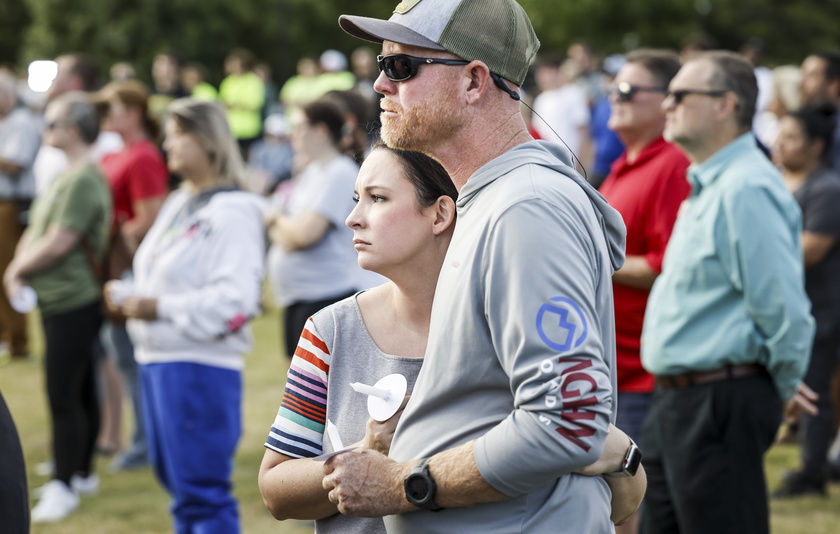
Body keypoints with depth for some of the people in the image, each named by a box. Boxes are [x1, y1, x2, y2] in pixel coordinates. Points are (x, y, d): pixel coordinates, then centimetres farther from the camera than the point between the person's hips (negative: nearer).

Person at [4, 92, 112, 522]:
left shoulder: (84, 180, -18)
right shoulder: (66, 177, 15)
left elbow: (58, 243, -22)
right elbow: (36, 232, 17)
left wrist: (18, 268, -6)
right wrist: (19, 270, -1)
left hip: (73, 304, -10)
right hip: (58, 301, 10)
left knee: (64, 397, -8)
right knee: (79, 391, 17)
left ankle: (64, 486, -3)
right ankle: (82, 472, 26)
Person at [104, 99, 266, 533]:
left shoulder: (231, 212, -12)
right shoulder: (177, 205, 15)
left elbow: (233, 301, -21)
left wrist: (160, 308, -18)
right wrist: (125, 293, 2)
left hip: (201, 365, -9)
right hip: (157, 360, 9)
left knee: (202, 491, -7)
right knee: (177, 482, 15)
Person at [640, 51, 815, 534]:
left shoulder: (747, 190, -19)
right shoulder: (710, 187, 16)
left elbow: (783, 307, -22)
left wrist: (783, 384, -8)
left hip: (720, 403, -11)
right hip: (679, 402, 11)